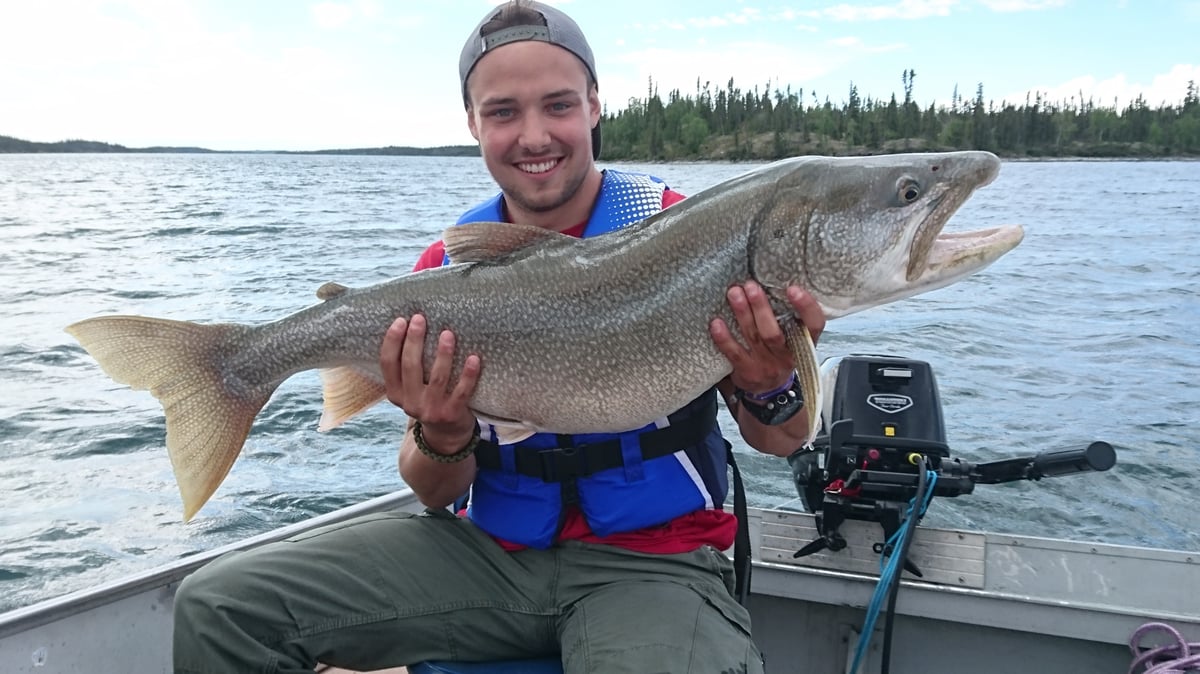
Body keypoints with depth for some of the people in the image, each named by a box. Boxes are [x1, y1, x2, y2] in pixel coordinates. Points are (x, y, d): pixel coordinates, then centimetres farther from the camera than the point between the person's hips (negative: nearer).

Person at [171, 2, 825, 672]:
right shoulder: (446, 268, 1)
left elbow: (785, 441, -4)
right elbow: (438, 495, 4)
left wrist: (771, 390, -27)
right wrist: (443, 439, -19)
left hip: (650, 558, -2)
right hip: (493, 547, 3)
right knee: (218, 606, -8)